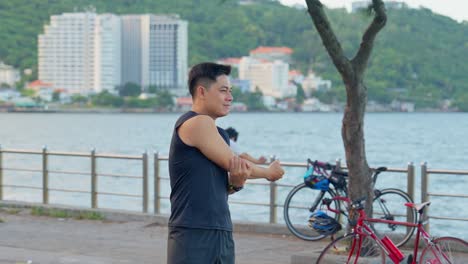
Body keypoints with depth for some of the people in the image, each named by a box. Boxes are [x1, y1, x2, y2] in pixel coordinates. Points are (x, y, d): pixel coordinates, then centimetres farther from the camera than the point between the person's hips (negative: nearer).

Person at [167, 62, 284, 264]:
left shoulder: (218, 133, 17)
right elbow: (234, 163, -9)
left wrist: (236, 182, -7)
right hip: (193, 235, -9)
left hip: (221, 234, 9)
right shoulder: (197, 123, -10)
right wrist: (269, 172, 8)